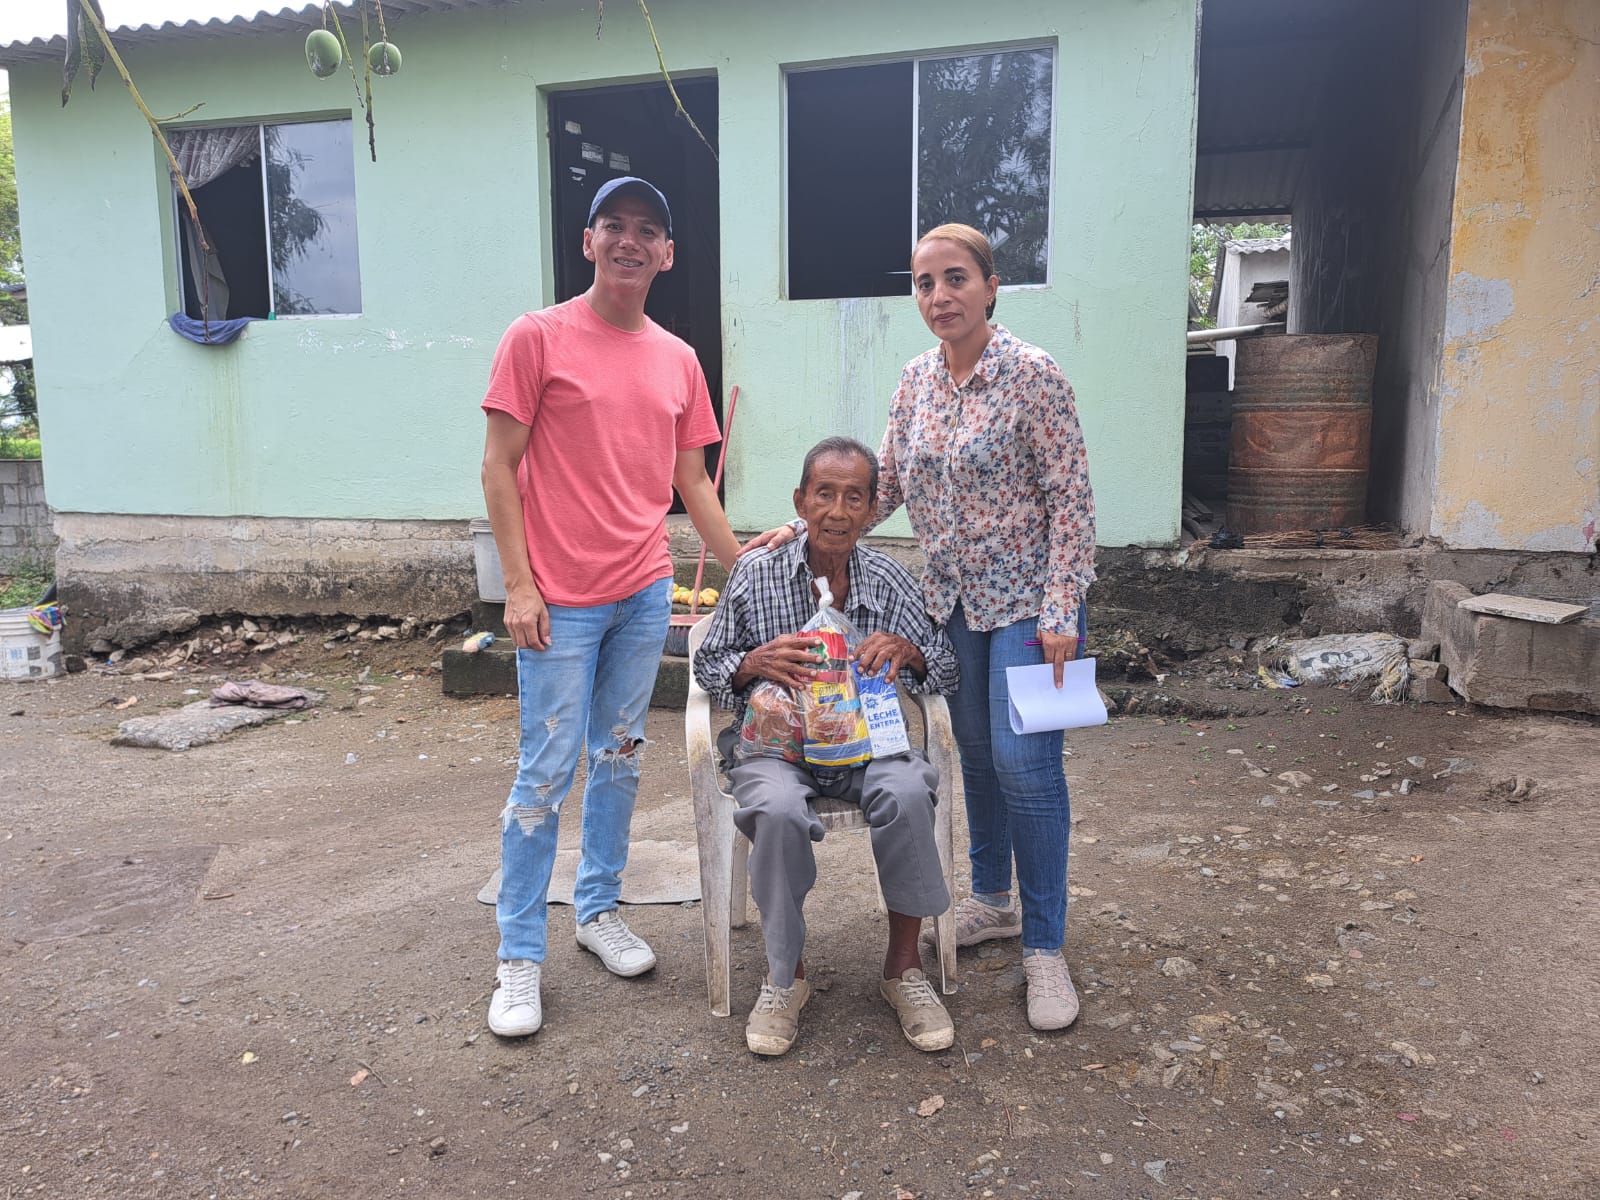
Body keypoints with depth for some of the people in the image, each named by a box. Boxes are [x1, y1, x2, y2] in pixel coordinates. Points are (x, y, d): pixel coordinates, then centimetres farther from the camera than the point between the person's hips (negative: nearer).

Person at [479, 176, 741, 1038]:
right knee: (545, 775, 0)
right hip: (561, 601, -5)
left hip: (646, 594, 5)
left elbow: (693, 482, 15)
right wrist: (519, 586, -12)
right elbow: (498, 467, -6)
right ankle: (518, 958, 14)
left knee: (618, 763, 14)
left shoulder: (678, 360, 11)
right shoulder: (537, 337, -4)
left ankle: (599, 910, 32)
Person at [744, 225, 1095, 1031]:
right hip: (952, 598, 6)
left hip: (1025, 599, -6)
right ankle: (994, 900, 33)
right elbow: (886, 484, 10)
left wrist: (1061, 611, -18)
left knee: (1024, 761, -8)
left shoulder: (1033, 374, -14)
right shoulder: (917, 378, 4)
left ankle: (1044, 948, 6)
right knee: (976, 753, 15)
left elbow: (1070, 500, -14)